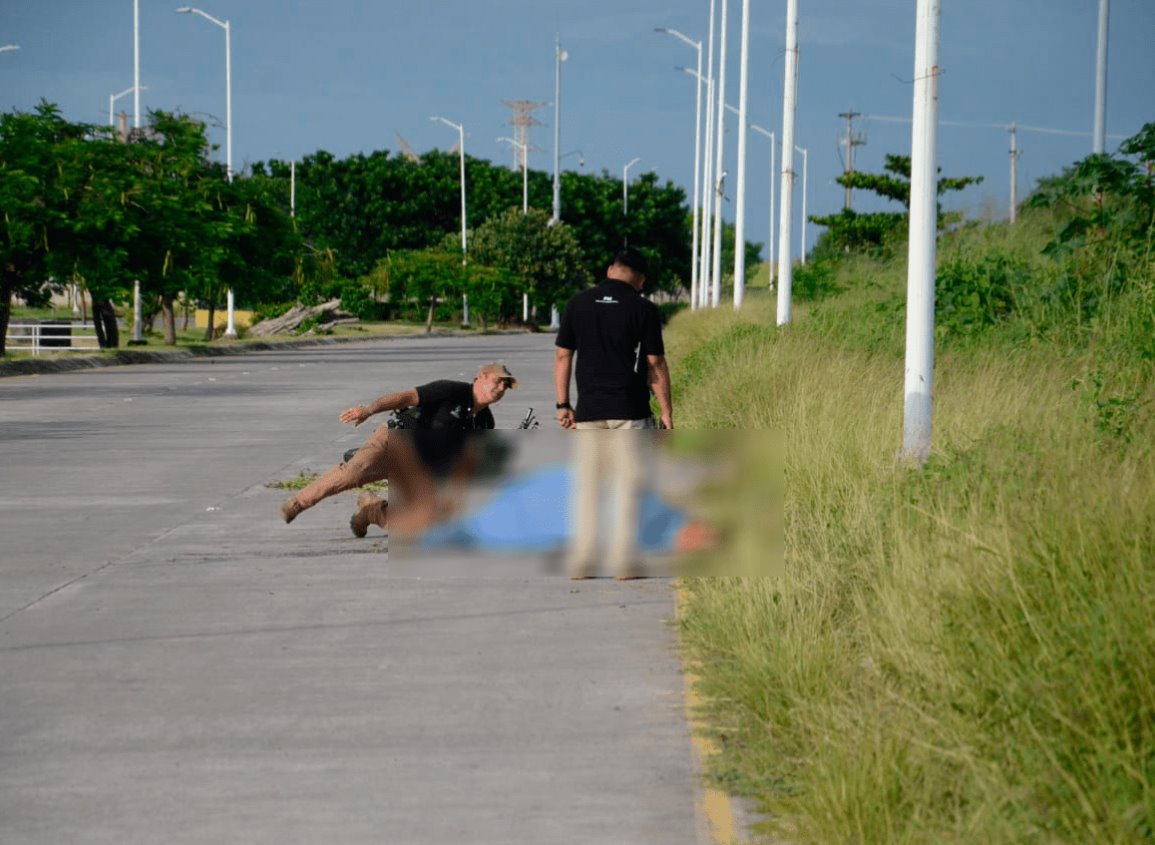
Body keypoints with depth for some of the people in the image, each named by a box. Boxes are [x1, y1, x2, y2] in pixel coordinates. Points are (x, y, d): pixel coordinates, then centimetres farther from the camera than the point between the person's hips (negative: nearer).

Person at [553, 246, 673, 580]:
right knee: (629, 484, 2)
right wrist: (666, 412, 1)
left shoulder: (578, 304, 5)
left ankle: (580, 562, 5)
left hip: (588, 411, 3)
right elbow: (655, 365, -4)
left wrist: (562, 404, 10)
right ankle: (624, 562, -2)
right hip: (630, 412, -3)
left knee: (586, 486, 8)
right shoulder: (643, 309, -4)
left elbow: (562, 356, 5)